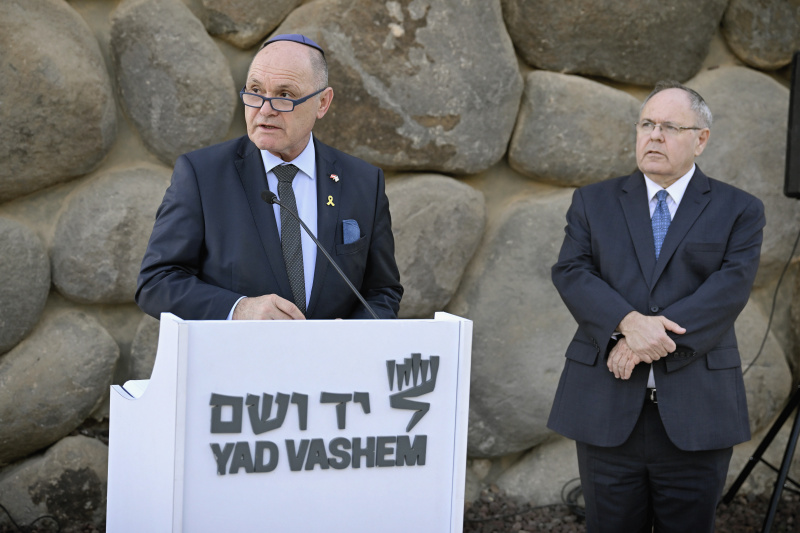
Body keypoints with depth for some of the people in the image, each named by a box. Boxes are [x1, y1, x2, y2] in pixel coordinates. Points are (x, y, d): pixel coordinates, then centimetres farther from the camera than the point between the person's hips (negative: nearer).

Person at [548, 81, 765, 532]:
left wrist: (658, 333, -19)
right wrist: (628, 322, -20)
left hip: (695, 411, -1)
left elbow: (731, 287, -8)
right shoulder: (593, 202, 11)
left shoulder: (739, 211, 6)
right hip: (607, 409, 1)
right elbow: (571, 272, -2)